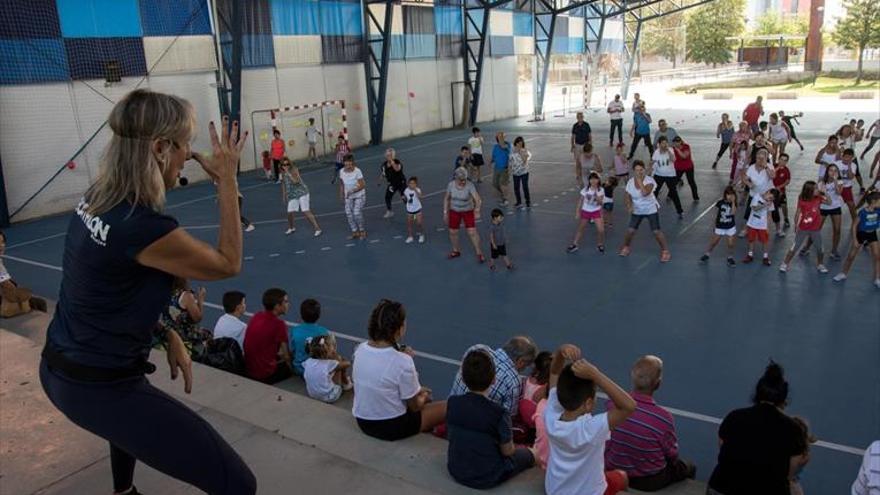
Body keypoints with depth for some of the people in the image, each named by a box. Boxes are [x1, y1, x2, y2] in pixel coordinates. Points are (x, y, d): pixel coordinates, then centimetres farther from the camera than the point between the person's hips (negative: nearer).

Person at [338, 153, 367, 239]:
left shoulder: (357, 171, -23)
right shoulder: (342, 171, -9)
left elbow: (362, 185, -21)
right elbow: (341, 184, 6)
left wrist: (352, 191, -30)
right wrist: (341, 194, 9)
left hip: (359, 195, -4)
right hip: (348, 197, 5)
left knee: (357, 213, -13)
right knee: (348, 213, -3)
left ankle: (362, 231, 10)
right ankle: (355, 232, 12)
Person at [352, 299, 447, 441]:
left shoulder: (360, 350, -9)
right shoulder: (403, 362, -26)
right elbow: (414, 406, -14)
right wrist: (423, 397, 9)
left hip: (362, 422, 7)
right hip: (392, 428, -7)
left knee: (420, 396, 29)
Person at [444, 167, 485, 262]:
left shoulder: (469, 185, -24)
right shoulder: (451, 185, -14)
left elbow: (478, 199, -34)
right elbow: (446, 199, 0)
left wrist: (477, 211, -50)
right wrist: (445, 213, 1)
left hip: (468, 211, -3)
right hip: (454, 211, 3)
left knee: (472, 232, -6)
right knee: (452, 232, 11)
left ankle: (479, 253, 11)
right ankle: (456, 251, 35)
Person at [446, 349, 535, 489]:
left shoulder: (452, 402, -12)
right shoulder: (499, 413, -25)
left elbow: (450, 436, 3)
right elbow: (507, 451, -13)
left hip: (456, 472, 5)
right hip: (486, 479, -4)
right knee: (525, 453, 19)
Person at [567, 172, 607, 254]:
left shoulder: (601, 190, -11)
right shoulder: (585, 189, -11)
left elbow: (601, 203, -16)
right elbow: (580, 201, -3)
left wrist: (596, 196, -33)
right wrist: (577, 211, -5)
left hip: (596, 211, -1)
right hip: (585, 211, 1)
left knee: (601, 230, -10)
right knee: (580, 229, 12)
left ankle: (600, 245, 13)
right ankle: (574, 245, 26)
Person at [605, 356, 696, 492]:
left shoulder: (613, 406, -21)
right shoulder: (663, 418, -31)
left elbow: (606, 442, -4)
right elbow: (672, 455, -13)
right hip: (650, 482, -4)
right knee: (689, 467, 27)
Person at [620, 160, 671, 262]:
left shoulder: (649, 180, -20)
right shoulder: (630, 182, -8)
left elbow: (645, 193, -38)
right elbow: (627, 196, 3)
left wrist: (639, 180, -34)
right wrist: (629, 206, -16)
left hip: (651, 209, -3)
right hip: (637, 211, 3)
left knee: (656, 231, -7)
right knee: (630, 230, -1)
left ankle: (665, 251, 8)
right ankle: (625, 247, 26)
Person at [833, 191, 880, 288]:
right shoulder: (863, 212, -23)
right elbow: (854, 226, -14)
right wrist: (855, 239, -14)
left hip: (872, 235, 3)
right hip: (861, 234, -3)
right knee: (851, 256, 8)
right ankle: (843, 274, 27)